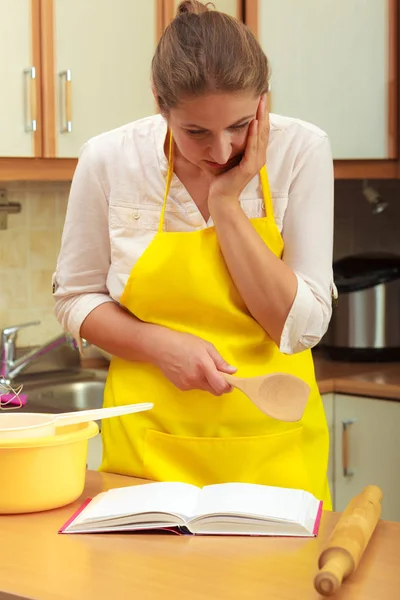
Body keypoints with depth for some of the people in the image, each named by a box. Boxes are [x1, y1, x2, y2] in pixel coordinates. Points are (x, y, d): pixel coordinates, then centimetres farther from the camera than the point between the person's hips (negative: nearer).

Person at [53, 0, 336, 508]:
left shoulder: (301, 151, -12)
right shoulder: (109, 160, -10)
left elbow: (300, 328, -13)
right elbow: (76, 298, 3)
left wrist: (227, 203, -19)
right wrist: (159, 344, -15)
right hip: (149, 441, 0)